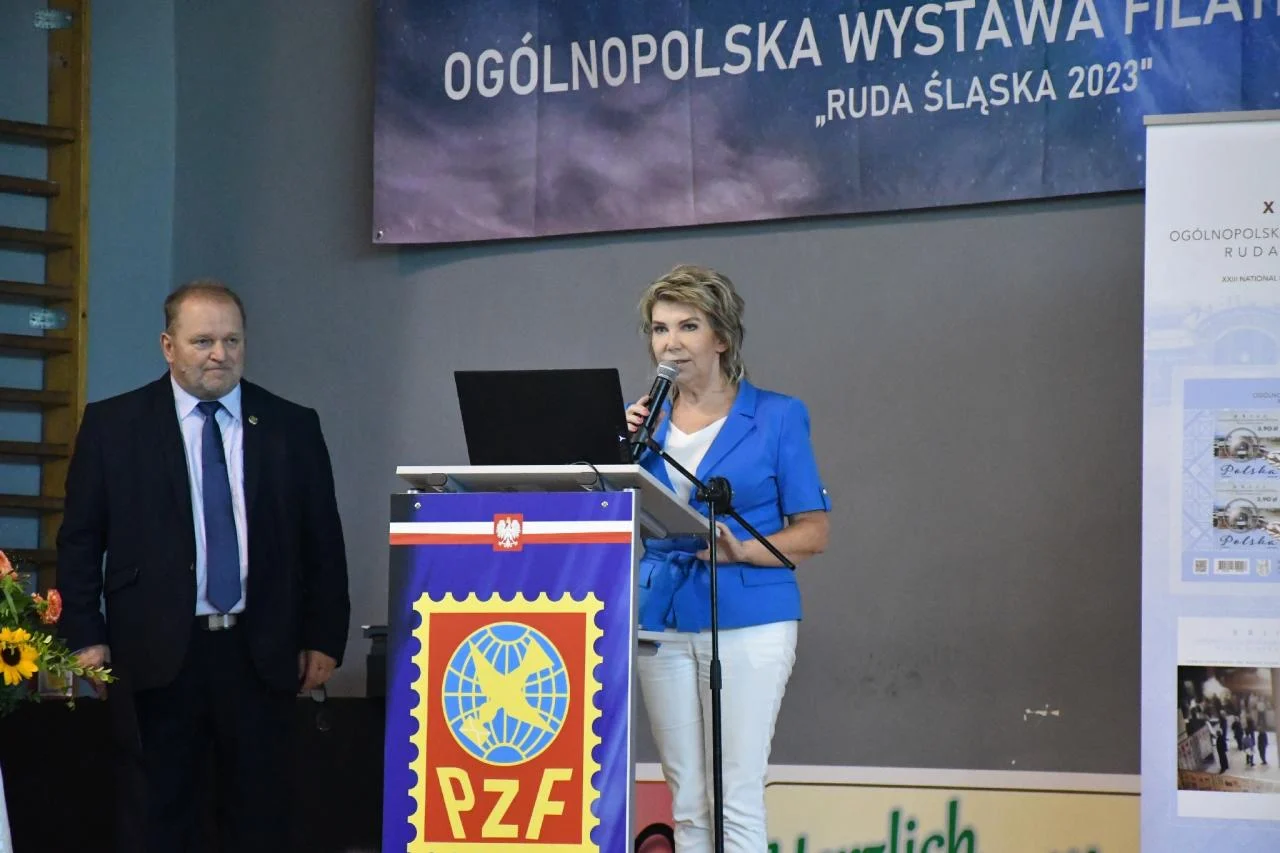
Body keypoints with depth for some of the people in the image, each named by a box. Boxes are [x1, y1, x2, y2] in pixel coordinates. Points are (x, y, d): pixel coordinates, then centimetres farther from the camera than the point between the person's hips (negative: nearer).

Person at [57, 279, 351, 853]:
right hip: (156, 654, -1)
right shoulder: (113, 425, 4)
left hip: (262, 654, 1)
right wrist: (87, 640, -2)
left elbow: (323, 543, 10)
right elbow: (79, 541, 5)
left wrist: (323, 640, 5)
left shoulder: (292, 428, 7)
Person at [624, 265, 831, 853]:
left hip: (748, 621, -4)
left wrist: (740, 551, -18)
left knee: (736, 798, -9)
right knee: (687, 803, 5)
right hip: (663, 620, 4)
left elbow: (812, 533, -1)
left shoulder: (776, 417, 0)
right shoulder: (643, 419, 11)